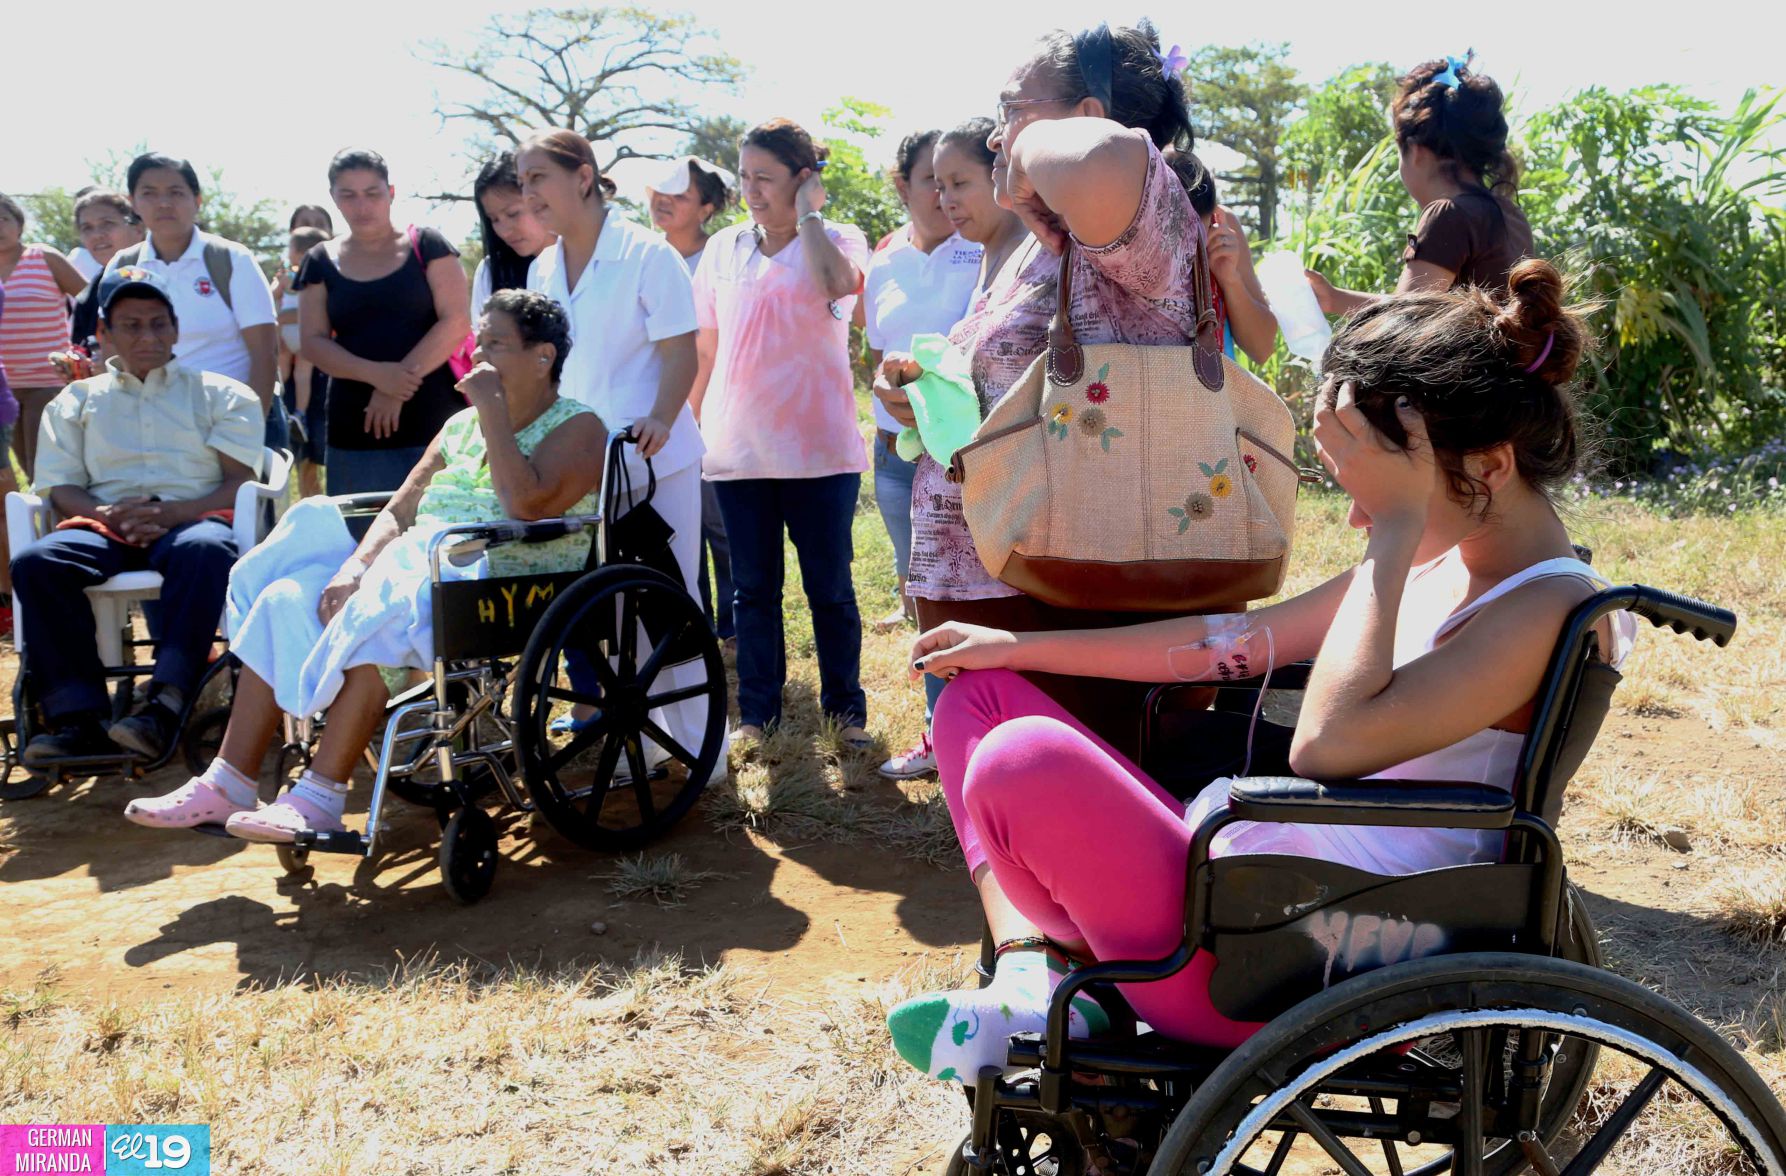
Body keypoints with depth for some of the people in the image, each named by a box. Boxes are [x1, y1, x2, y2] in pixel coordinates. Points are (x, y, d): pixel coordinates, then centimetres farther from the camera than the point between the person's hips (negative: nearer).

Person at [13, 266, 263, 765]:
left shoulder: (221, 394, 18)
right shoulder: (77, 401, 25)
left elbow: (240, 482, 5)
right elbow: (61, 488, 13)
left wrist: (173, 513, -13)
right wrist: (106, 514, -11)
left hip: (192, 519, -2)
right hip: (106, 526, 2)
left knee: (205, 549, -40)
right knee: (36, 563, -31)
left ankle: (165, 703, -47)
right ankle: (80, 717, -36)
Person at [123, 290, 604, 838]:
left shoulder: (578, 428, 0)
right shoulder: (462, 426, 22)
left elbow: (526, 501, -20)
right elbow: (398, 511, 15)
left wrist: (493, 409, -13)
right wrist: (355, 566, -4)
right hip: (413, 568, 8)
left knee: (372, 618, -33)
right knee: (283, 600, -11)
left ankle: (319, 799, -29)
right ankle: (227, 785, -10)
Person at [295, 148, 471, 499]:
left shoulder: (427, 247, 4)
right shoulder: (321, 261, 11)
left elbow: (456, 322, -5)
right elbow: (312, 342, 5)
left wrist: (398, 388, -12)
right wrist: (375, 374, -13)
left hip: (434, 421, -2)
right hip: (356, 430, 2)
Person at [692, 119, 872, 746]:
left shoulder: (837, 240, -1)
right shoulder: (724, 247, 10)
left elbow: (838, 283, -26)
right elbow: (706, 348, 14)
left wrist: (809, 213, -13)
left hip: (818, 448, -3)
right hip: (737, 449, 3)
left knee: (830, 588, 6)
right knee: (752, 589, 10)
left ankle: (845, 706, 19)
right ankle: (756, 711, 20)